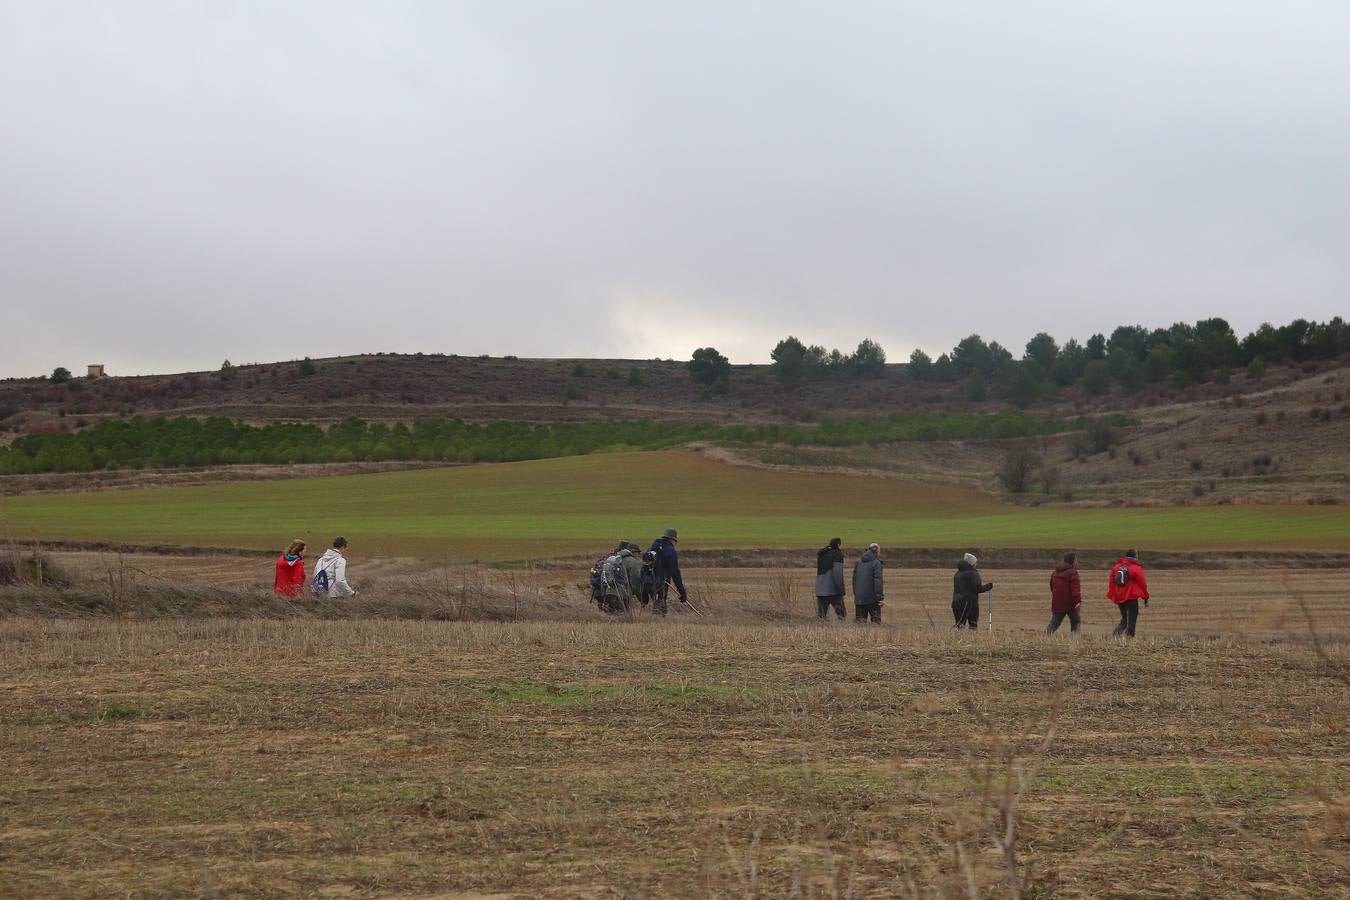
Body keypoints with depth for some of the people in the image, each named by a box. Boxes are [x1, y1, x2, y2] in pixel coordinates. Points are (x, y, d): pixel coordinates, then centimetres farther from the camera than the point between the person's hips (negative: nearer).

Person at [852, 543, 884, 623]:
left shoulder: (858, 562, 11)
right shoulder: (876, 563, -9)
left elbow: (854, 579, 16)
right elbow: (878, 581, -14)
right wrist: (881, 597, -15)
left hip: (859, 598, 5)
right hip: (872, 598, -5)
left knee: (859, 620, 8)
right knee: (876, 620, 3)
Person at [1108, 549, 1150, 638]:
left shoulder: (1116, 567, 9)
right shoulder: (1136, 568, -7)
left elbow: (1112, 583, 11)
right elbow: (1142, 584, -4)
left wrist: (1113, 598, 17)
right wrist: (1146, 598, 6)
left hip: (1119, 599, 6)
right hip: (1131, 599, -6)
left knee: (1124, 620, 20)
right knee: (1131, 621, 0)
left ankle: (1115, 635, 4)